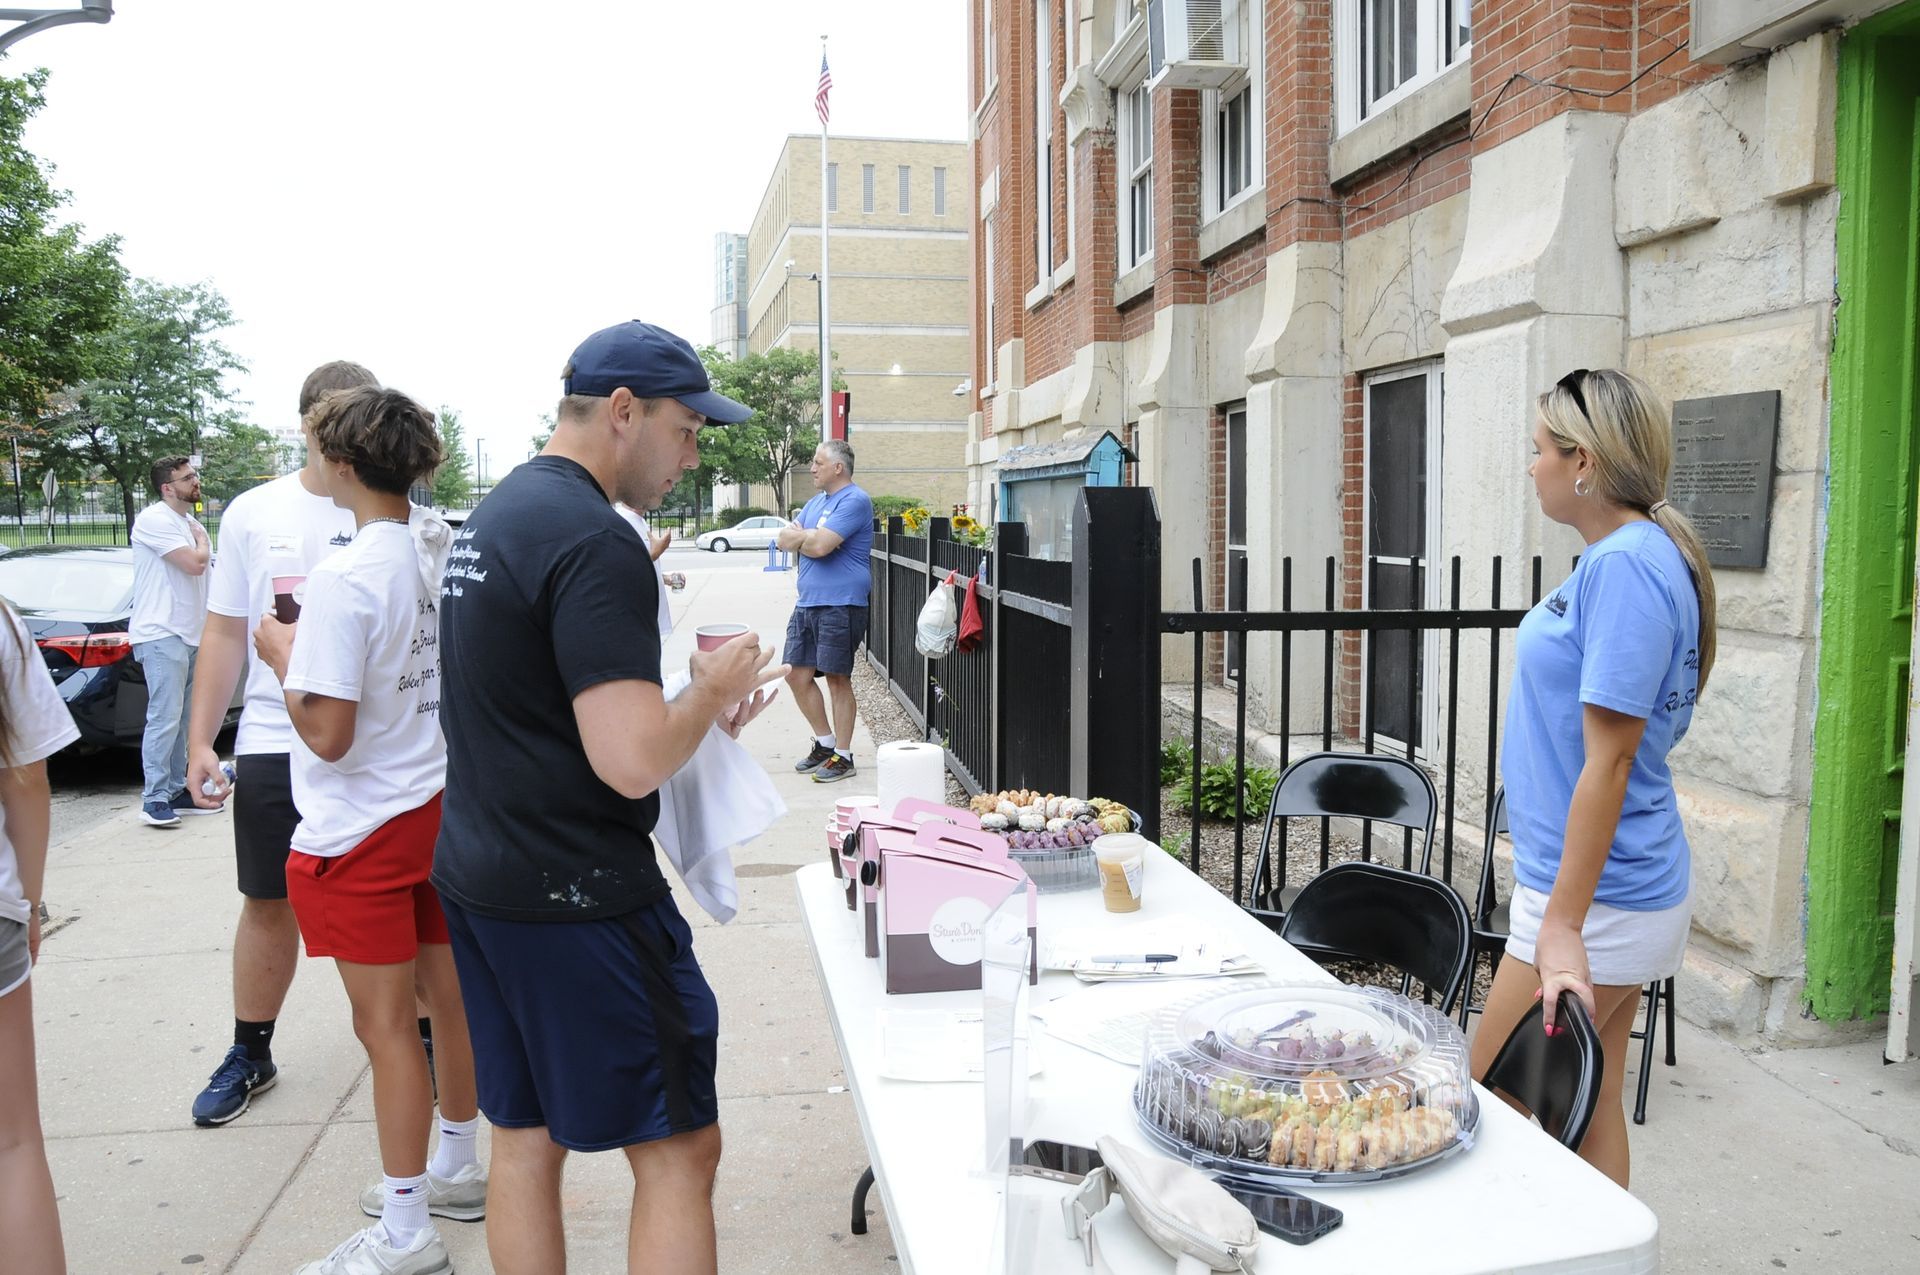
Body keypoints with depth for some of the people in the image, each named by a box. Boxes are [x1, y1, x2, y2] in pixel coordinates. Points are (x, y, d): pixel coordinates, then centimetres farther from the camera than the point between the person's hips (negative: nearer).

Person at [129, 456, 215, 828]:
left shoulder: (191, 524, 19)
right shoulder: (155, 520, -11)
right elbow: (195, 563, -20)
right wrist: (201, 540, 2)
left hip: (190, 636, 9)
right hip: (162, 636, -9)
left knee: (180, 721, 12)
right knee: (164, 719, -10)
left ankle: (176, 792, 19)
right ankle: (154, 800, -6)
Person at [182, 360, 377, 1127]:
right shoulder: (254, 514, 3)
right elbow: (225, 633, 8)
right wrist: (199, 741, 4)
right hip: (274, 746, 2)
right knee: (269, 903, 14)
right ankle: (250, 1056, 31)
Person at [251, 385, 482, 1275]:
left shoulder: (344, 579, -21)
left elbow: (328, 732, -22)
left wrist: (280, 654, -6)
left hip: (364, 829, -8)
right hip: (439, 804, 8)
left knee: (387, 1025, 4)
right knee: (448, 998, 18)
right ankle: (455, 1170, 36)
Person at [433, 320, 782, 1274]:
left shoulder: (491, 516, 13)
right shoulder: (595, 541, -19)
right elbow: (634, 760, -26)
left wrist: (693, 697, 11)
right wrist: (713, 688, -8)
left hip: (476, 876, 10)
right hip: (576, 899, -10)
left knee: (524, 1140, 18)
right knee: (678, 1150, 2)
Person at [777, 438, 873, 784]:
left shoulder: (854, 501, -12)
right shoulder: (817, 501, 18)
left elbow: (819, 546, -21)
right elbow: (784, 539, 12)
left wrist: (800, 538, 0)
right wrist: (809, 536, -8)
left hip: (840, 605, -9)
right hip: (807, 603, 9)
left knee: (837, 679, -2)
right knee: (797, 676, 10)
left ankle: (843, 755, 9)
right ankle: (825, 743, 24)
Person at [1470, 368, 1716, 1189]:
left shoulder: (1625, 564, -20)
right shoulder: (1629, 555, 11)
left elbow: (1608, 759, -23)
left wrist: (1561, 927, -22)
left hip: (1596, 896, -9)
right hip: (1628, 884, 9)